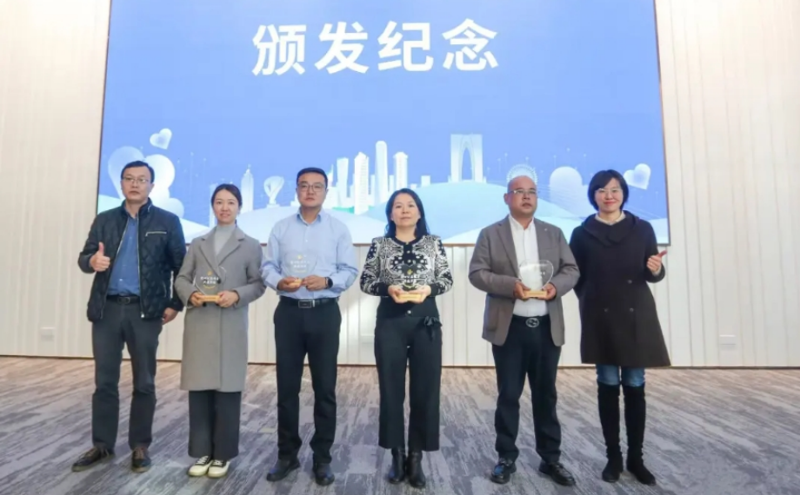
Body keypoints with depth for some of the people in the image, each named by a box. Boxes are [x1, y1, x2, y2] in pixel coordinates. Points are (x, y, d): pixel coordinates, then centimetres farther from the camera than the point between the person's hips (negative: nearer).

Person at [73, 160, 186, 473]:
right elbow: (83, 257, 8)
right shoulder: (104, 220, 11)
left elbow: (180, 266, 1)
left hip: (146, 311, -3)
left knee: (144, 382, 5)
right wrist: (92, 261, -16)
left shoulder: (167, 222, 2)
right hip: (107, 309, 3)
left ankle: (140, 446, 18)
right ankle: (102, 445, 23)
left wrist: (175, 304, -5)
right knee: (104, 381, 9)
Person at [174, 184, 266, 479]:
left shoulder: (250, 245, 7)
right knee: (199, 388, 5)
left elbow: (258, 284, 2)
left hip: (230, 326, -3)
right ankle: (202, 452, 19)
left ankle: (222, 454, 14)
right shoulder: (198, 243, 16)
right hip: (198, 323, 3)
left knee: (227, 389, 1)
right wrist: (190, 294, -8)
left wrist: (237, 295, -15)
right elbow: (181, 278, 12)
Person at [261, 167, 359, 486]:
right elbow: (267, 266, 5)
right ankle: (287, 454, 25)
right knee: (286, 387, 9)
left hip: (324, 313, -1)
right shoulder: (281, 228, 9)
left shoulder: (339, 229, 3)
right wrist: (279, 281, -16)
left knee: (325, 388, 5)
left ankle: (322, 458, 19)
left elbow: (350, 271, -1)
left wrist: (327, 281, -19)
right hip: (289, 312, 2)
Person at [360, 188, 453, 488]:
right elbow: (365, 282, 3)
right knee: (391, 390, 6)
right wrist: (388, 288, -15)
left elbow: (448, 279, 5)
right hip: (390, 322, 0)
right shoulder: (379, 245, 4)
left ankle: (416, 457, 19)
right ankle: (397, 455, 22)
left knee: (426, 389, 4)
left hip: (426, 321, 1)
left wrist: (428, 289, -14)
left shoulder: (433, 243, 6)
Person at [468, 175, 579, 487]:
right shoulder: (490, 234, 2)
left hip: (547, 328, 3)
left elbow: (571, 269, 8)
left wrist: (557, 285, -14)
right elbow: (477, 273, -5)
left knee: (546, 395, 12)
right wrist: (511, 285, -20)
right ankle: (507, 458, 20)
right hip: (509, 328, -2)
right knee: (508, 396, 7)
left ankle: (550, 458, 25)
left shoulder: (554, 233, 12)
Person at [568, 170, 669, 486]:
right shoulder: (582, 233, 2)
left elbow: (654, 274, 4)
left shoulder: (642, 229, 4)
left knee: (635, 386, 6)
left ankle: (636, 458, 19)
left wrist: (656, 270, -16)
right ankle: (613, 457, 17)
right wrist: (590, 302, -1)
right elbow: (576, 277, 7)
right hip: (600, 318, -1)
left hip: (637, 316, 1)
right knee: (608, 386, 6)